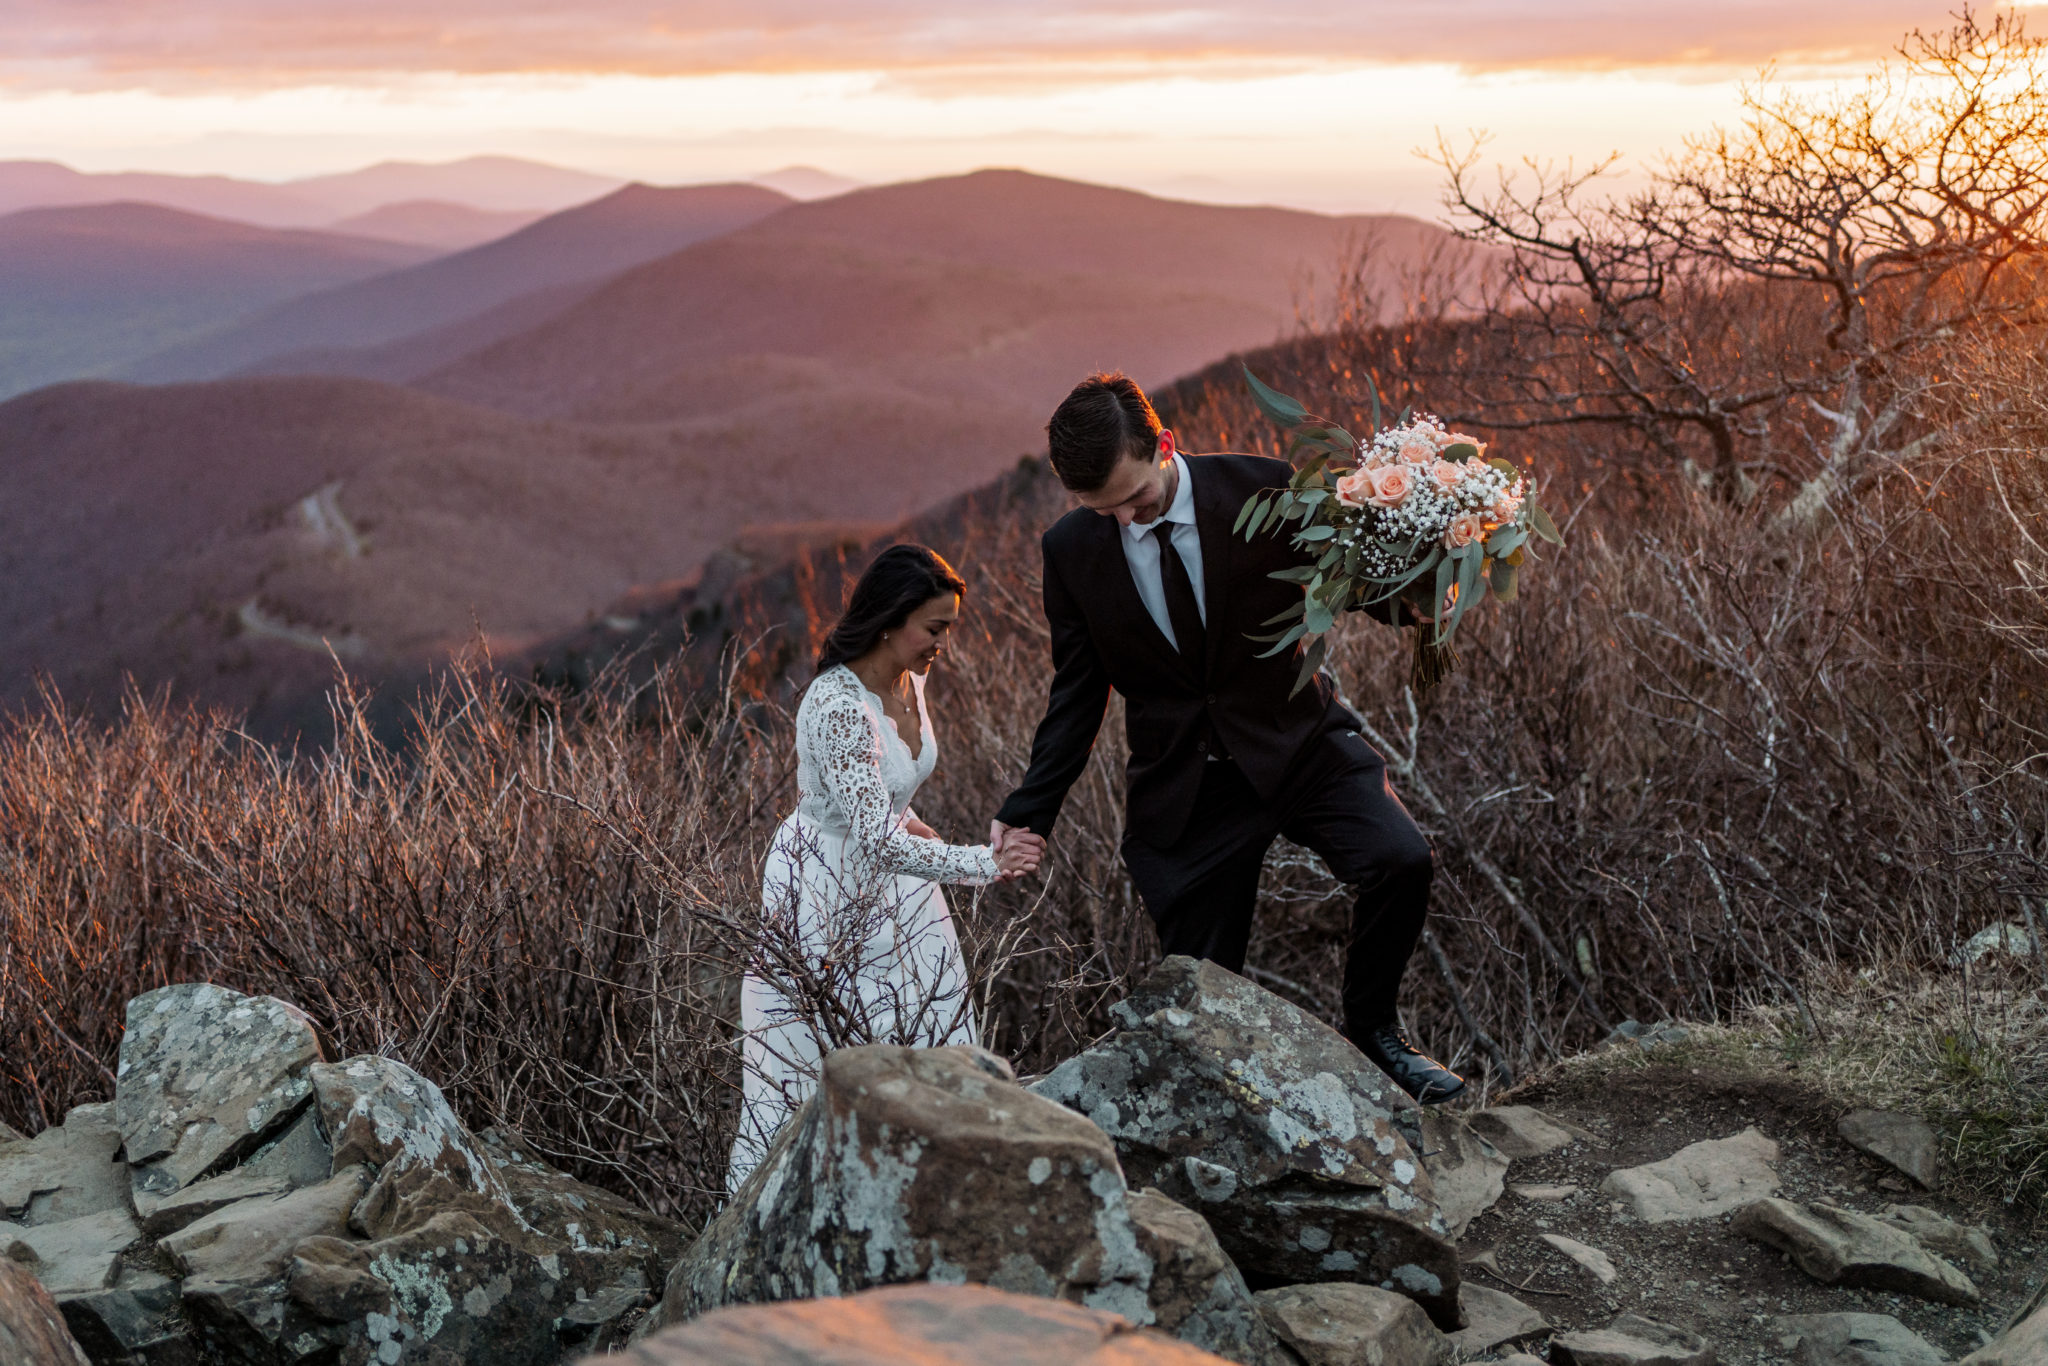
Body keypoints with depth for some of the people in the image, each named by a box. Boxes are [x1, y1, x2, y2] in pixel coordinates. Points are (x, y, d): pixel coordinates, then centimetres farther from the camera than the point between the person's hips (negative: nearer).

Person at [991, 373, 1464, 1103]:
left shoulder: (1262, 489, -11)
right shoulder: (1070, 549, -5)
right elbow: (1078, 689, 6)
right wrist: (1031, 809, 1)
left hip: (1297, 744, -1)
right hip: (1181, 786, 1)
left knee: (1399, 858, -24)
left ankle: (1371, 1028, 1)